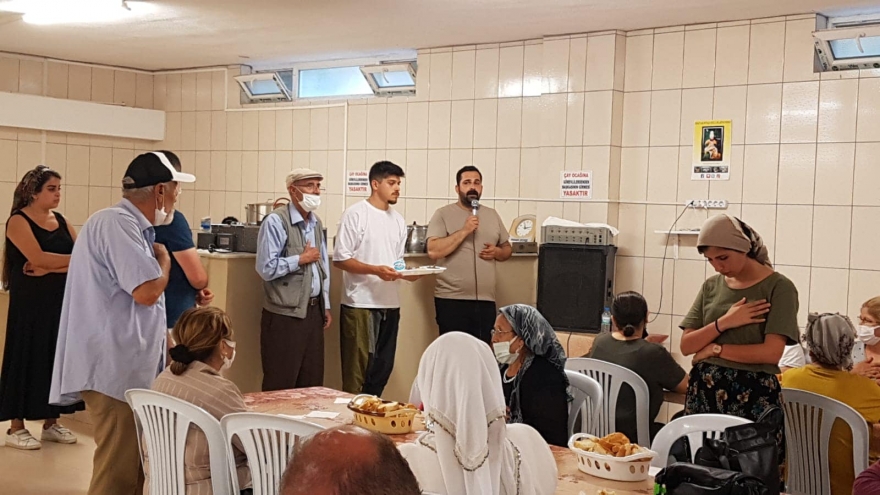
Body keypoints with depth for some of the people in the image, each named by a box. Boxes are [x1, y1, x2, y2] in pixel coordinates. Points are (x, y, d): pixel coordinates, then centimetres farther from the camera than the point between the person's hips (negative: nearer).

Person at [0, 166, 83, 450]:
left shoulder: (61, 221, 12)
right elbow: (37, 257, -20)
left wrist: (50, 268, -14)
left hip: (62, 300, 6)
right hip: (30, 303, -6)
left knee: (58, 357, 8)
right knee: (27, 359, -2)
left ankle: (51, 423, 18)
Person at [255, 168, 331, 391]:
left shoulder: (317, 223, 12)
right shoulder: (276, 221, -12)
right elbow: (266, 268, -19)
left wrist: (326, 305, 15)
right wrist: (301, 259, -10)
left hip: (313, 311, 7)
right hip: (284, 316, -7)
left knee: (312, 383, 12)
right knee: (281, 387, 1)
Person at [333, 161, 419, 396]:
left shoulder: (398, 220, 15)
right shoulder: (355, 214, -5)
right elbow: (340, 259, -9)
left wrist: (408, 273, 0)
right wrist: (375, 270, -20)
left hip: (390, 304, 7)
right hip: (360, 304, -7)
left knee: (382, 368, 10)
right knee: (357, 370, -3)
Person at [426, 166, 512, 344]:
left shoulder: (492, 215, 14)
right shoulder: (443, 214, -2)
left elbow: (507, 248, 21)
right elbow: (433, 251, -14)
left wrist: (497, 252, -2)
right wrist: (464, 231, -18)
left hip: (486, 301, 5)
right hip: (452, 300, -5)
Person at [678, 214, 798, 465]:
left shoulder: (778, 287, -5)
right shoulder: (712, 286, 10)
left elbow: (771, 353, -13)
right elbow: (686, 346, 4)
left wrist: (716, 349, -6)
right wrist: (723, 323, -10)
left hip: (752, 397, -4)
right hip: (704, 393, 4)